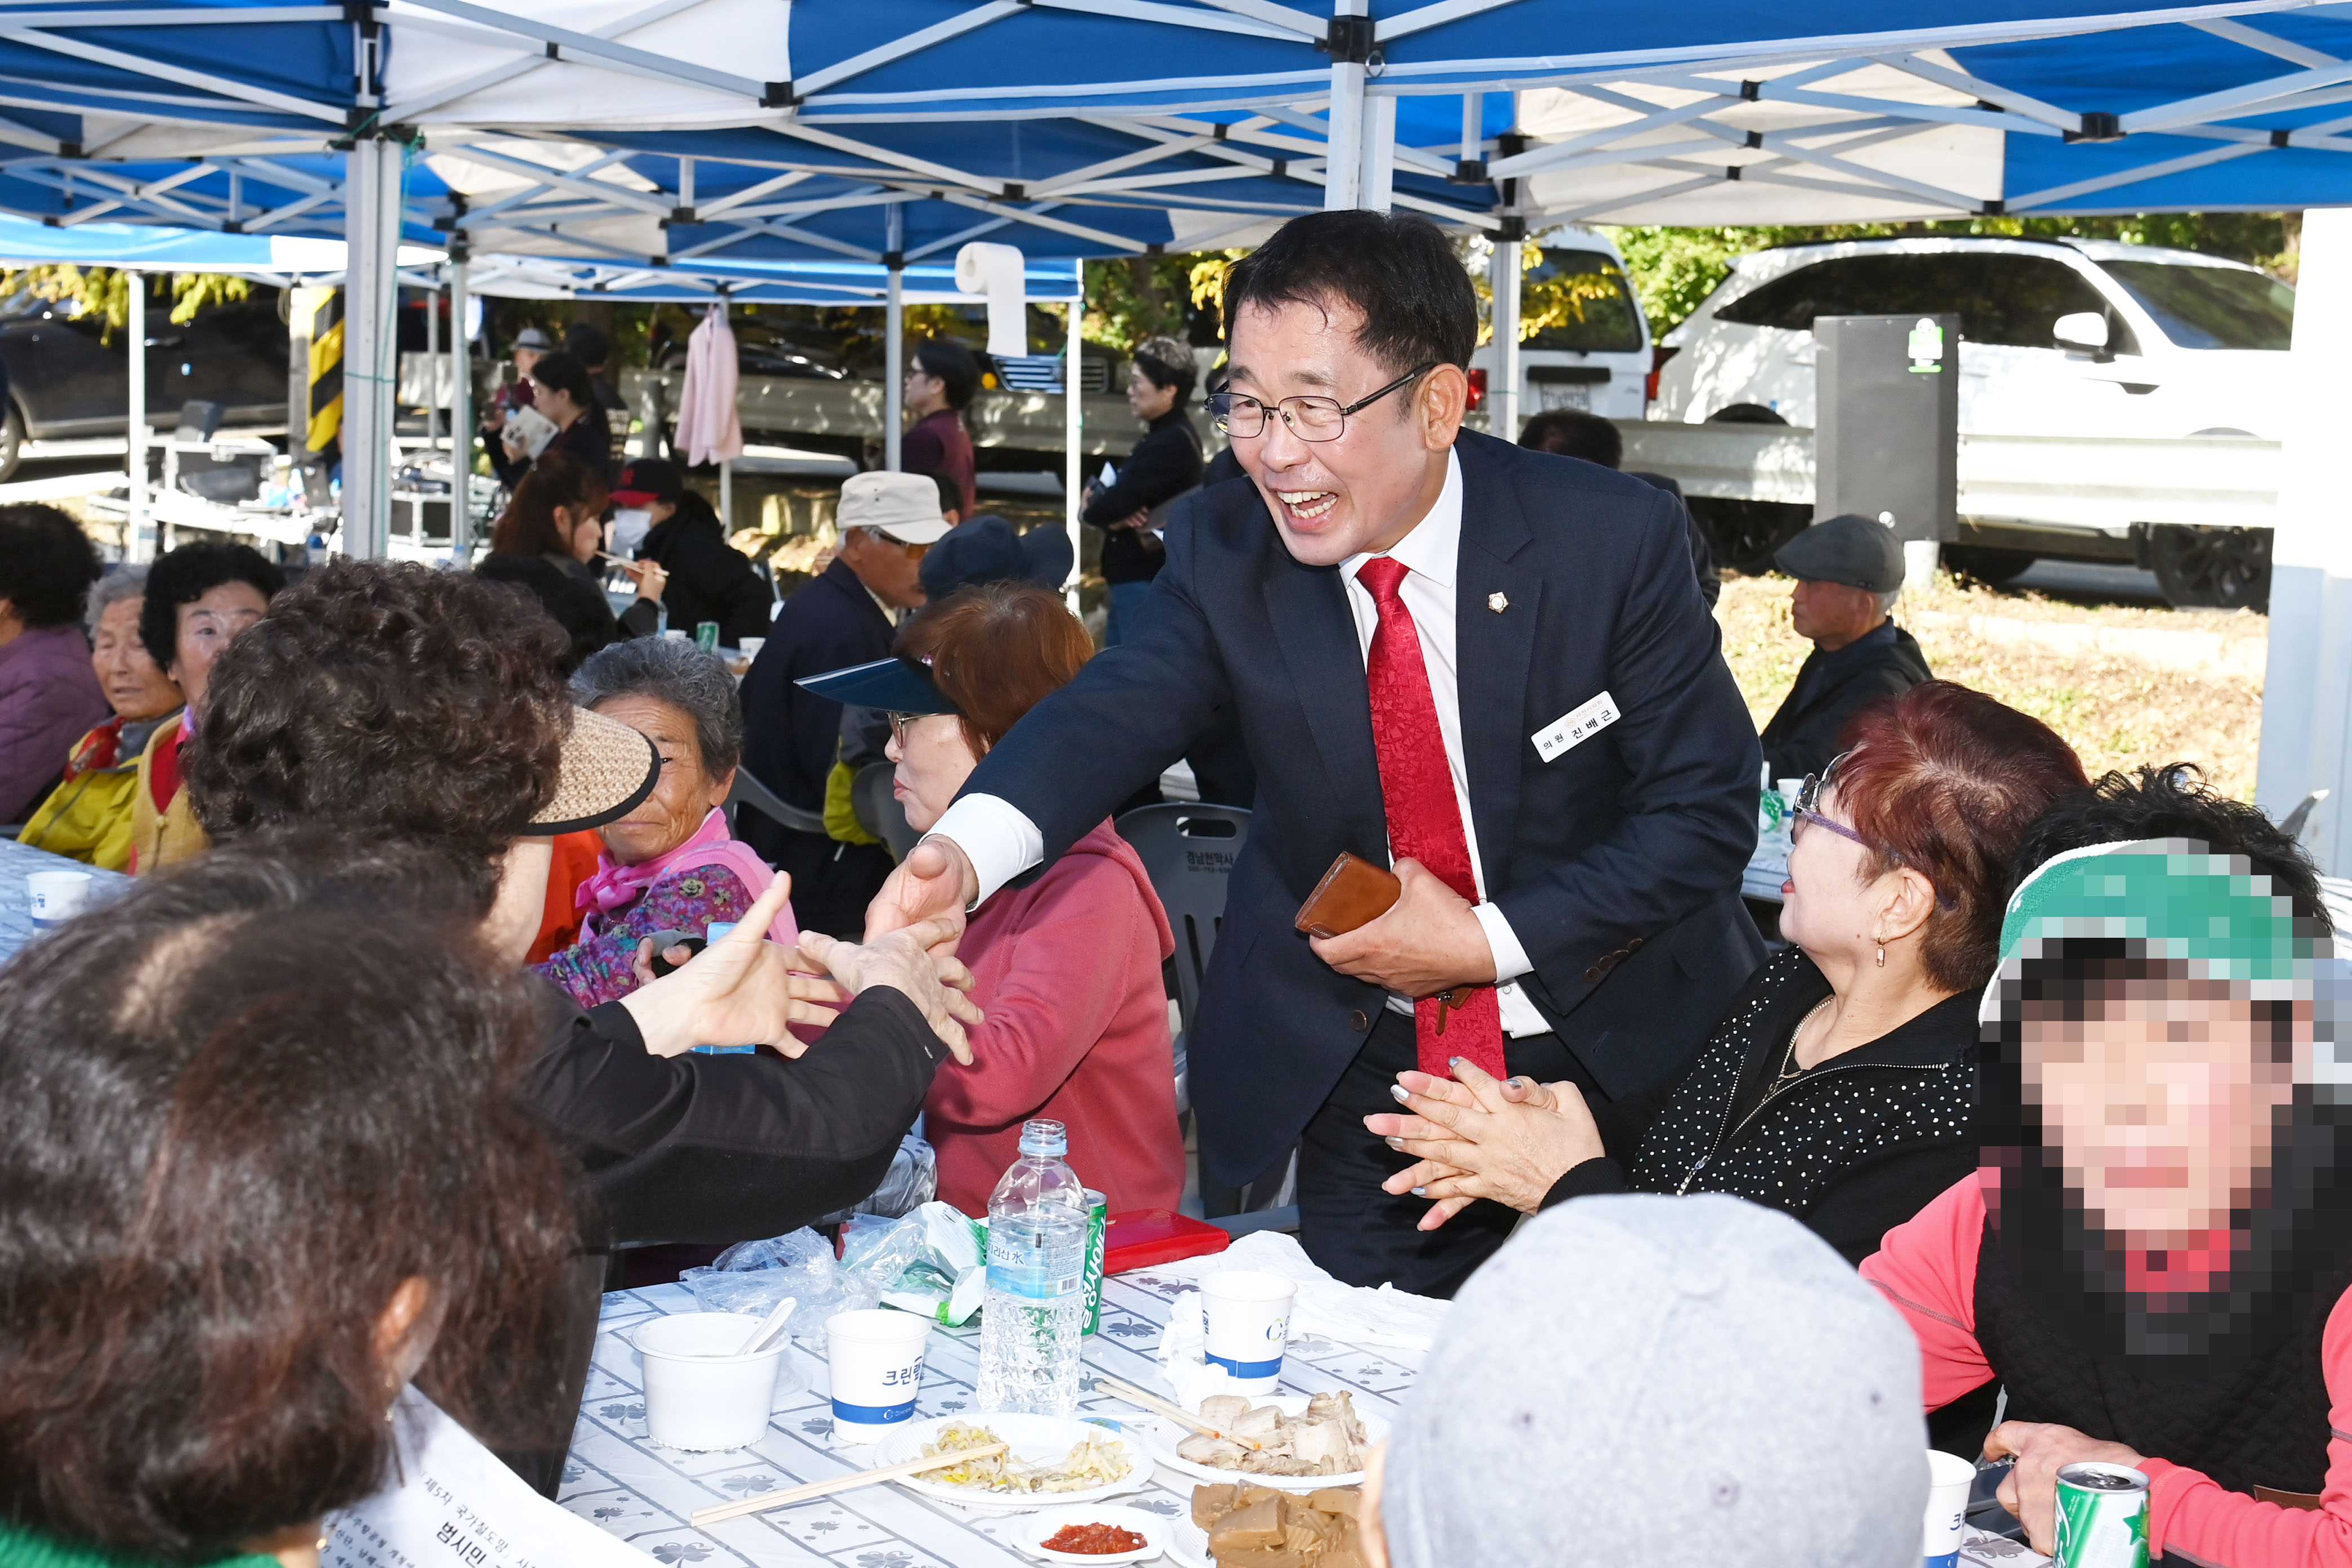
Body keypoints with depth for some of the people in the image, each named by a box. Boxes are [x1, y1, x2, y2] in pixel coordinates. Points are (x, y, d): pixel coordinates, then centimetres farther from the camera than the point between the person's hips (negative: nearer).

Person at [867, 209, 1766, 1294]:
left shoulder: (1615, 540, -17)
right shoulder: (1226, 553, -10)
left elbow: (1706, 810, -13)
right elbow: (1112, 712, -24)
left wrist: (1490, 943, -21)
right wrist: (963, 851, -45)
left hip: (1615, 1057, -1)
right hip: (1365, 1076, 2)